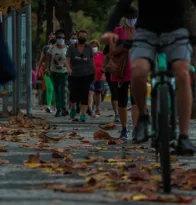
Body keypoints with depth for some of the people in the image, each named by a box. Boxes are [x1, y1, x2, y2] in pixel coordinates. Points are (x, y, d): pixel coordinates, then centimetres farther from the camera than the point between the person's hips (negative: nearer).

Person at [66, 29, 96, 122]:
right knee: (74, 94, -5)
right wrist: (68, 68, -27)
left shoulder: (89, 48, 5)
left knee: (84, 94, -6)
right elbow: (67, 60, -8)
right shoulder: (72, 48, 0)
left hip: (87, 75, 1)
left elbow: (92, 61, 12)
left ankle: (83, 114, -2)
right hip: (75, 75, -1)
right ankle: (73, 108, 27)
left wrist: (94, 73, 13)